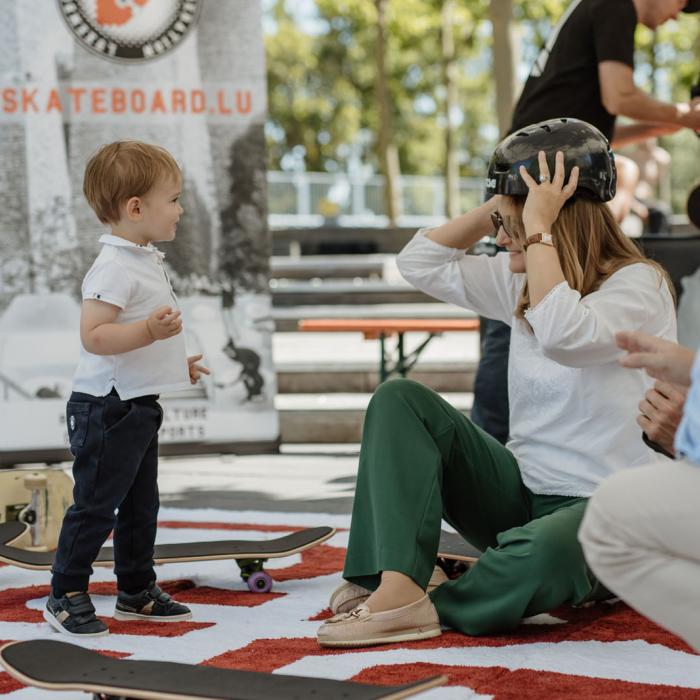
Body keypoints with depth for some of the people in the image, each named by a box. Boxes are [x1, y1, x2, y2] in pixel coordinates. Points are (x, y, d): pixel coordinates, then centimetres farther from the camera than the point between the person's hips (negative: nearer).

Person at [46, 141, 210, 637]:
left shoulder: (146, 261, 14)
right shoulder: (115, 268, -20)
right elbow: (93, 336, -29)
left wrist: (177, 363, 27)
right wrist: (150, 330, -35)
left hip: (139, 407, 10)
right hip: (107, 408, -10)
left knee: (141, 504, 17)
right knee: (96, 504, -3)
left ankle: (137, 591, 28)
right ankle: (66, 596, 7)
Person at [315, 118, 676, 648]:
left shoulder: (638, 285, -13)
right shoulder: (523, 282, 9)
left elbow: (564, 336, -33)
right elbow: (420, 263, 12)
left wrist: (537, 227, -24)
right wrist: (502, 205, 3)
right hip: (522, 497, 7)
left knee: (543, 551, -43)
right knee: (400, 399, -10)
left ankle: (425, 609, -16)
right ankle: (396, 588, -28)